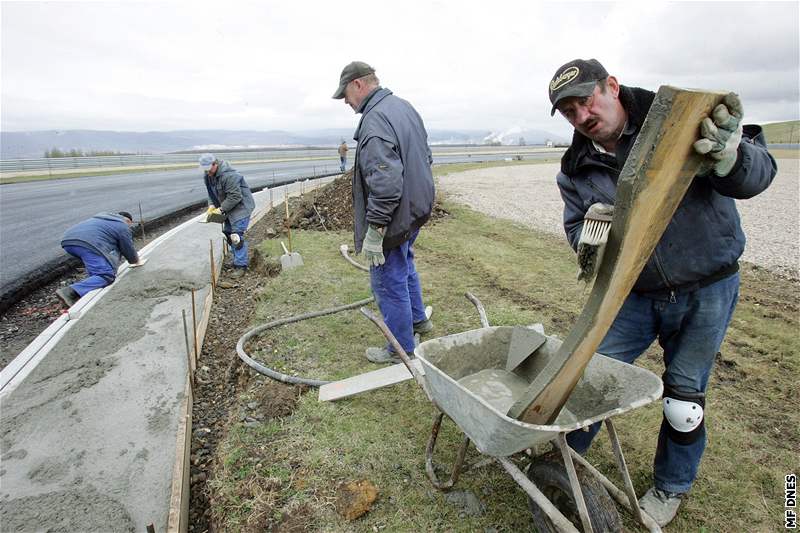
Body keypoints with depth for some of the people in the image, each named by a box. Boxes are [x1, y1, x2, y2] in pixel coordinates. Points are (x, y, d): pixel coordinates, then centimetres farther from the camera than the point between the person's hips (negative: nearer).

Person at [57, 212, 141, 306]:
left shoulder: (104, 216, 35)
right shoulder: (123, 226, 12)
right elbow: (128, 249, 14)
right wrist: (135, 261, 35)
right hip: (87, 243, -9)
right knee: (106, 276, -15)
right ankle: (70, 292, -31)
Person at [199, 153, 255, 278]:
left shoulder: (229, 175, -27)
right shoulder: (208, 176, 3)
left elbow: (235, 196, -28)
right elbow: (211, 192, 16)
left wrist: (221, 209, -24)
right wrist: (212, 205, -2)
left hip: (241, 206, -10)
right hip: (228, 207, 10)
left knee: (236, 235, -13)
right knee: (228, 233, 13)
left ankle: (241, 266, -8)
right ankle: (241, 260, 24)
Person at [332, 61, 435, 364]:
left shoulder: (374, 121, -22)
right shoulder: (404, 106, 9)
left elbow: (385, 185, -31)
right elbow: (425, 156, 18)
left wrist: (374, 231, -26)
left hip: (395, 217, -10)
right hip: (417, 207, 10)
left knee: (389, 282, 4)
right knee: (404, 264, 28)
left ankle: (402, 350, 20)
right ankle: (418, 319, 45)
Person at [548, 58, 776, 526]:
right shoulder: (577, 169, -4)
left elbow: (759, 172, -18)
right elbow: (577, 229, -5)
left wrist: (730, 156, -41)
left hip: (707, 289, -2)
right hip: (634, 294, 3)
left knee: (684, 396, 10)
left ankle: (671, 488, 38)